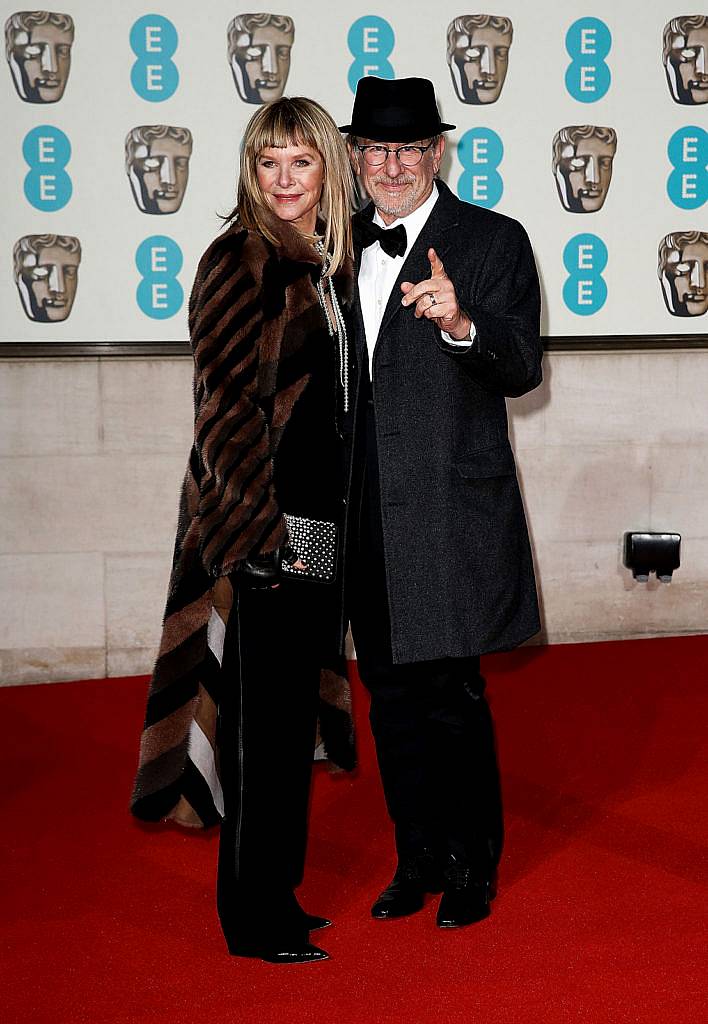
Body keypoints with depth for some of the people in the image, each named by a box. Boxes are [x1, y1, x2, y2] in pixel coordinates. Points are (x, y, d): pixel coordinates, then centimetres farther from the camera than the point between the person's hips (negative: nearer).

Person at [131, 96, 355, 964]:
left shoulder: (331, 262, 12)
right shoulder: (239, 261, -11)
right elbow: (225, 403, -15)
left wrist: (343, 519, 13)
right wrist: (265, 523, -18)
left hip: (322, 525, 8)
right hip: (263, 525, -8)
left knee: (296, 710, 15)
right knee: (265, 718, -1)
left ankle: (276, 895, 28)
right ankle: (253, 917, 12)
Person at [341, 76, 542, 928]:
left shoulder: (494, 242, -4)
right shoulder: (341, 246, 11)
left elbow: (522, 368, -15)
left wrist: (463, 325, -34)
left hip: (450, 510, -5)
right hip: (368, 511, 5)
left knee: (450, 696, 0)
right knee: (391, 696, 12)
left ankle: (471, 867, 18)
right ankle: (419, 859, 27)